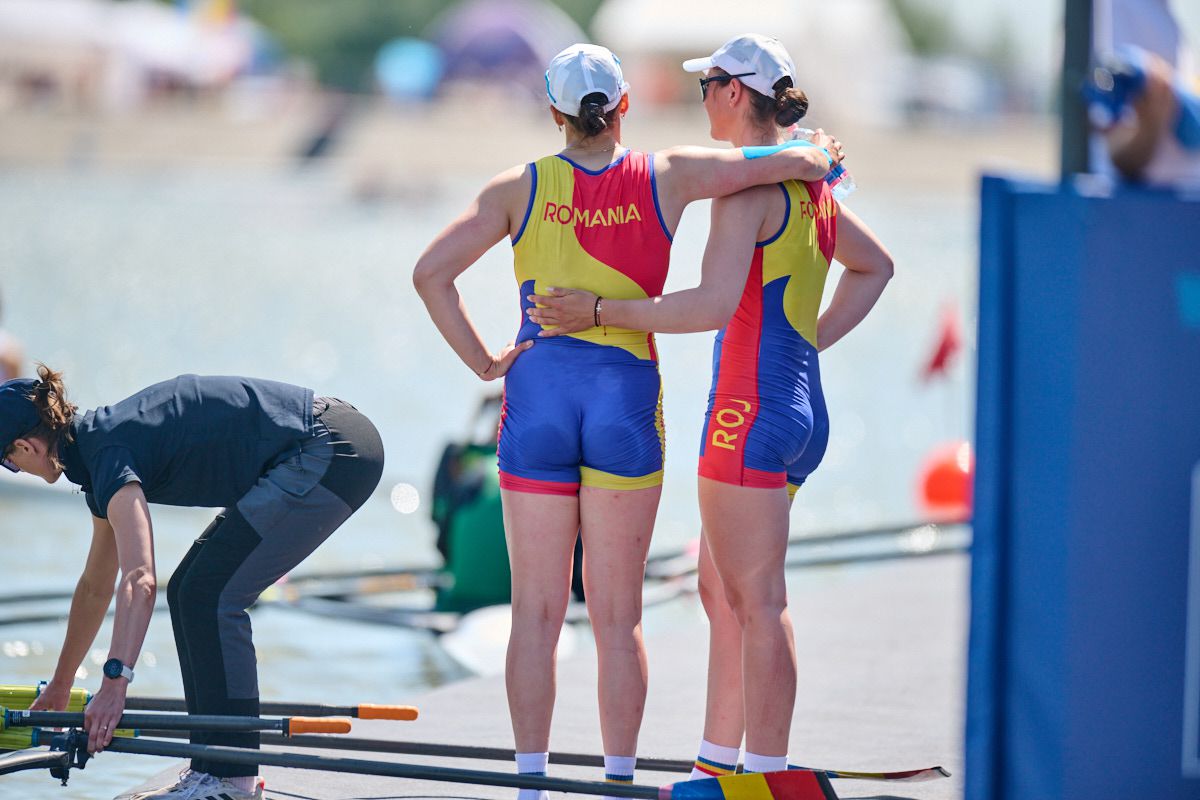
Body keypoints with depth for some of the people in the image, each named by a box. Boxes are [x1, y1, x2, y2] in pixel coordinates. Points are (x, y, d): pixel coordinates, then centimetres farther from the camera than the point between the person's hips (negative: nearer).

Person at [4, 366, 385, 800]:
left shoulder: (109, 454, -15)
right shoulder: (100, 443, 14)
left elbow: (139, 581, -29)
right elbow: (95, 586, 25)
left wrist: (114, 682, -35)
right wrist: (60, 685, 33)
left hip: (331, 454, -10)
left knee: (209, 594, -11)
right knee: (189, 591, 10)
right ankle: (214, 762, 12)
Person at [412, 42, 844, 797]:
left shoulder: (519, 189, 0)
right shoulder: (665, 178, -1)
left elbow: (430, 272, -8)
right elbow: (809, 161, 2)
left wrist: (482, 361, -3)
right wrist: (814, 156, 25)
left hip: (538, 394, 1)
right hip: (626, 396, -1)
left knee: (537, 611, 6)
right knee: (618, 615, 6)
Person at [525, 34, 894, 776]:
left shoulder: (749, 185, -14)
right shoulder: (810, 184, 13)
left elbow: (713, 305, -24)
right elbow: (875, 266, 29)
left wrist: (601, 310, -17)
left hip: (750, 410, -9)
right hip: (800, 406, 9)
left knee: (757, 604, -6)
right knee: (721, 592, 16)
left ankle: (767, 778, -4)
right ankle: (717, 767, 21)